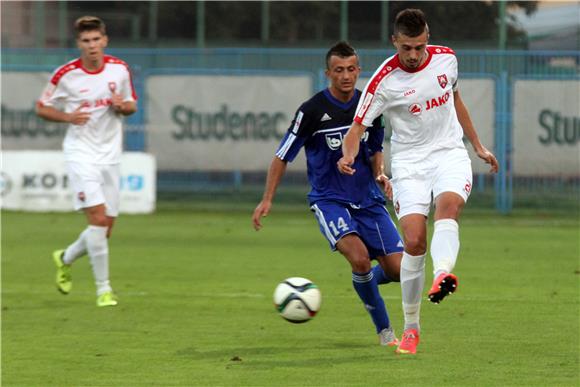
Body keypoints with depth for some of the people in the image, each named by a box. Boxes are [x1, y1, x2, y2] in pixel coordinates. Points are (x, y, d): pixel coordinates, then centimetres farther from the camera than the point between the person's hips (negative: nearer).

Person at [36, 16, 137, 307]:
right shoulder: (66, 74, -8)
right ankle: (103, 289, -10)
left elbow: (131, 106, 14)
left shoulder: (120, 69, 1)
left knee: (105, 228, 6)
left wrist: (122, 105, -10)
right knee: (98, 217, -17)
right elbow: (41, 108, 2)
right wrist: (68, 117, -16)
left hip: (110, 154, 4)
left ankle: (66, 259, 34)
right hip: (80, 153, -4)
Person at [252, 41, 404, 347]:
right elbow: (283, 156, -3)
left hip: (367, 199, 4)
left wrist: (380, 175, 0)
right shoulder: (312, 110, -11)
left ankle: (365, 282, 31)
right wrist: (267, 200, -6)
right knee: (359, 256, -29)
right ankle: (384, 330, -11)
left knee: (398, 268, -6)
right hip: (330, 199, -4)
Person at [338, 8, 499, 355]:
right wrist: (348, 156, -31)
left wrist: (478, 146, 24)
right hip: (409, 162, -2)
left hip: (450, 154, 2)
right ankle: (411, 328, 1)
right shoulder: (384, 80, -12)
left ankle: (443, 275, -57)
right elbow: (358, 128, -10)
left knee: (448, 206, -31)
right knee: (414, 242, -14)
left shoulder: (445, 59, 0)